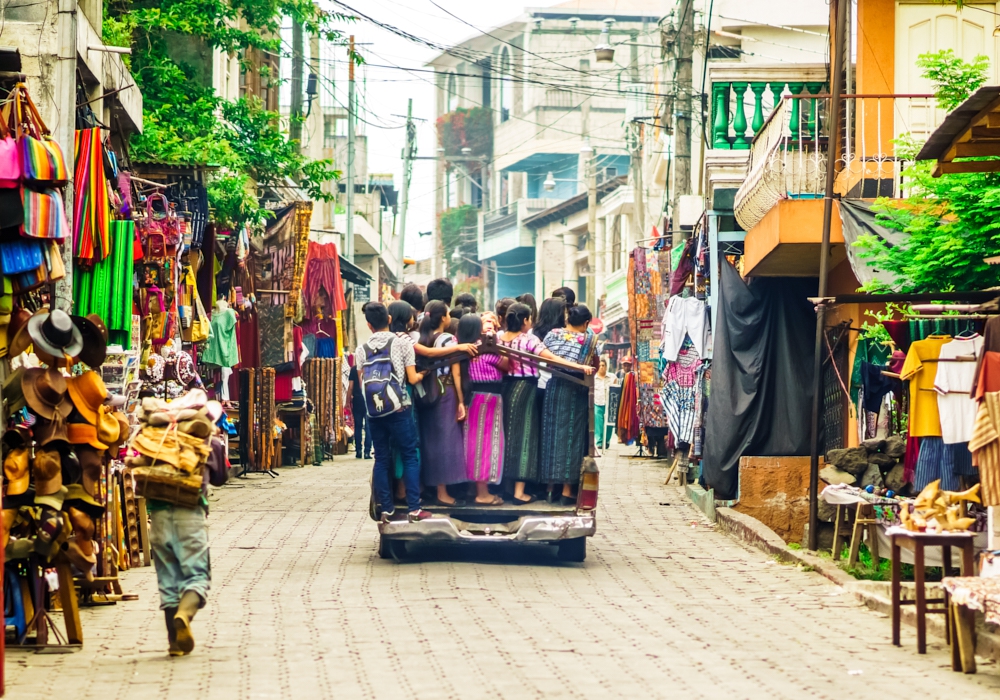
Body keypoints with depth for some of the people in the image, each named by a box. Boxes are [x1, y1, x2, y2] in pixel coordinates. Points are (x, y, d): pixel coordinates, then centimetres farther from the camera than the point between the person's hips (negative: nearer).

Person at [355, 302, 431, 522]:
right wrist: (423, 374, 16)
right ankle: (414, 509, -1)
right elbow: (412, 378, -4)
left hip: (374, 411, 3)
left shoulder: (361, 350, 5)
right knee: (410, 456, 3)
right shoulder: (401, 344, -3)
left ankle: (386, 509, 9)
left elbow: (362, 383, 7)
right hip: (398, 409, -3)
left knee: (382, 459, 9)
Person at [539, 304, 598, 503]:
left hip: (553, 388, 3)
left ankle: (551, 484, 15)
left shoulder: (552, 334, 3)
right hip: (575, 392, -3)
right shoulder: (588, 339, -5)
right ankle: (567, 488, 0)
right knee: (571, 436, 1)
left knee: (552, 433, 11)